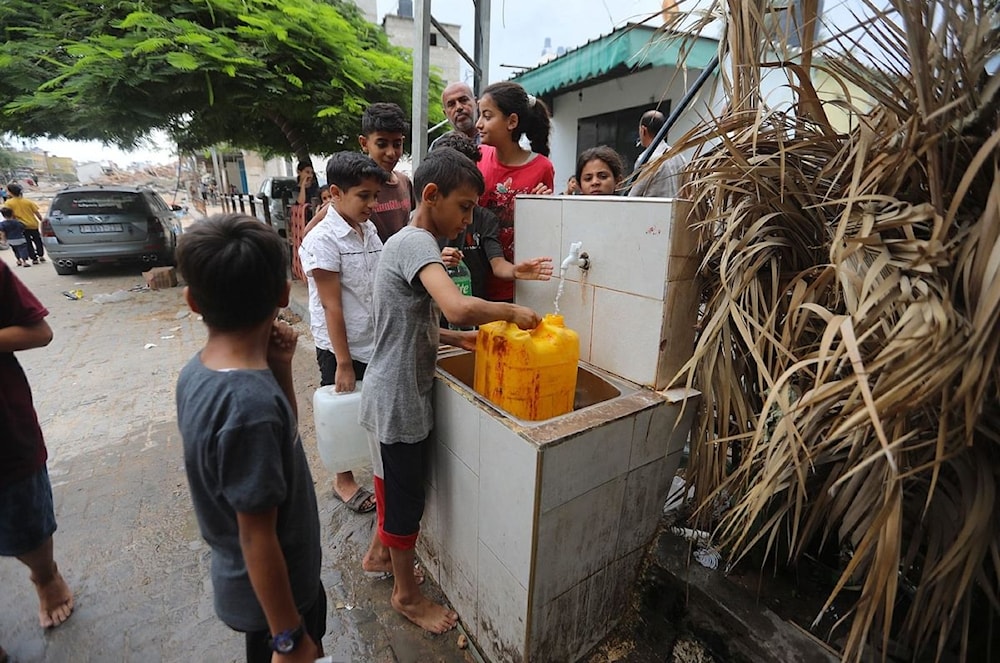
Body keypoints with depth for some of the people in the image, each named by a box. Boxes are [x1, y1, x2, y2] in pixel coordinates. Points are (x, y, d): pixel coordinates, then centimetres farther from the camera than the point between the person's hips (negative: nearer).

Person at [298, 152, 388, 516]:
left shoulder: (369, 229, 4)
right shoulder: (322, 240, -16)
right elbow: (332, 306, -18)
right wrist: (343, 363, -16)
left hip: (376, 342, 6)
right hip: (341, 347, -6)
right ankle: (344, 480, 34)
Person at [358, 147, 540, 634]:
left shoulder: (409, 241, 10)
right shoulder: (416, 242, -21)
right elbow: (458, 306, -40)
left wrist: (455, 339, 4)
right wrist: (513, 312, -23)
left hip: (402, 393, 9)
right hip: (398, 400, -9)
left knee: (396, 487, 26)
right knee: (406, 498, 10)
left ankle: (380, 554, 49)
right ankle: (408, 594, 34)